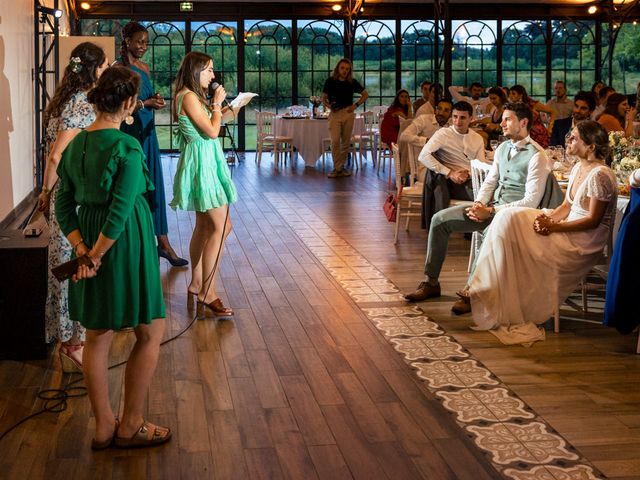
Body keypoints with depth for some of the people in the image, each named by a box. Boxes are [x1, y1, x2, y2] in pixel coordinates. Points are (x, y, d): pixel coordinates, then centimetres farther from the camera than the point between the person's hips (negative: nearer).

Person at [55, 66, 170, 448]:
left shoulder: (76, 144, 4)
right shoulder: (127, 148, -18)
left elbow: (64, 205, 6)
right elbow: (120, 212, -23)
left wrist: (81, 247, -2)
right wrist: (97, 256, -15)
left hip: (90, 246, 8)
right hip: (125, 246, -7)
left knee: (97, 337, 15)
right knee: (151, 332, 9)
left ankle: (104, 427, 26)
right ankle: (130, 427, 14)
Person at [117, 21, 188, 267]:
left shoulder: (144, 67, 14)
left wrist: (155, 100, 3)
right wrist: (145, 104, -20)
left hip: (147, 132, 7)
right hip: (129, 133, -7)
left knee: (154, 184, 6)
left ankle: (162, 241, 8)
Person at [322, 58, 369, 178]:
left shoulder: (352, 82, 4)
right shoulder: (330, 81, 0)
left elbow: (365, 95, 14)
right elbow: (323, 98, 7)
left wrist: (356, 105, 1)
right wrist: (329, 105, -14)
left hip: (348, 113, 2)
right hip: (335, 114, -2)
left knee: (346, 142, 6)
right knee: (335, 141, -12)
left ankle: (342, 166, 17)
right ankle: (336, 168, -5)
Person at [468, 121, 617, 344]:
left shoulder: (600, 175, -18)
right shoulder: (578, 168, 11)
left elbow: (593, 220, -19)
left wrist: (554, 227, -21)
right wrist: (548, 218, -9)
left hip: (584, 241, -9)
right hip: (568, 229, 9)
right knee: (509, 217, -6)